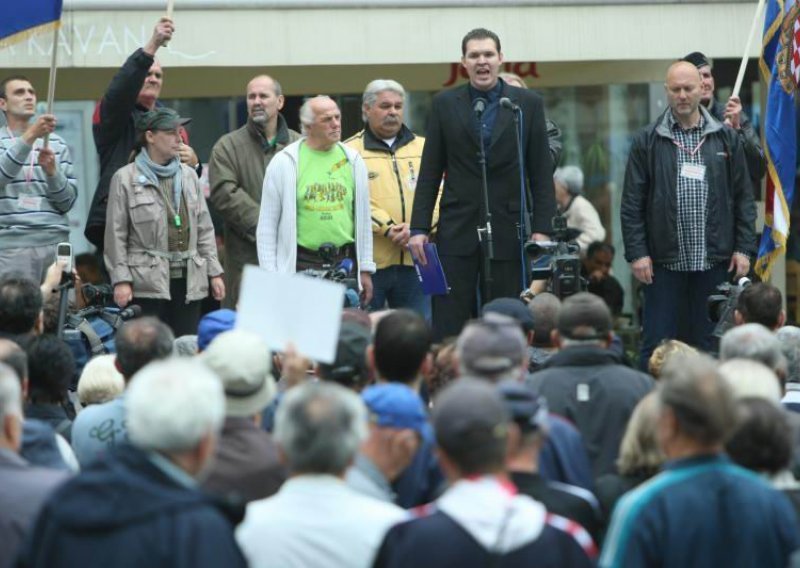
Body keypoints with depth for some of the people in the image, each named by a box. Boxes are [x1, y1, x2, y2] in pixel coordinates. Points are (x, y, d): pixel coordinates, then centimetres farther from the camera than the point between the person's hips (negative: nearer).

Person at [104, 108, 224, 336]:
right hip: (148, 282, -5)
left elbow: (204, 228, 16)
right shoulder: (125, 179, -1)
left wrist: (214, 272, 10)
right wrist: (121, 280, -10)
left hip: (188, 280, 5)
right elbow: (116, 235, -3)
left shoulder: (188, 175, 13)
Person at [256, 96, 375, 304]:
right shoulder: (284, 163, -2)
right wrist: (270, 276, -5)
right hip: (300, 264, -3)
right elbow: (267, 226, 0)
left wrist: (365, 269, 12)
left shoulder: (352, 161, 9)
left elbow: (363, 219, 15)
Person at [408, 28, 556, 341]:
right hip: (457, 230, 0)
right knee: (449, 328, -2)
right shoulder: (445, 104, 7)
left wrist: (541, 229, -4)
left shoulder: (528, 104, 5)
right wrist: (419, 227, 0)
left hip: (508, 231, 0)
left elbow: (542, 173, 4)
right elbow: (429, 173, 6)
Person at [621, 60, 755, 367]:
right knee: (657, 345, 0)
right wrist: (636, 252, -6)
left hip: (715, 261, 1)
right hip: (664, 261, -1)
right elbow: (632, 203, 2)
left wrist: (744, 248, 1)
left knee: (708, 342, 6)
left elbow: (743, 198, 8)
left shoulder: (726, 139, 8)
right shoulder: (647, 141, 3)